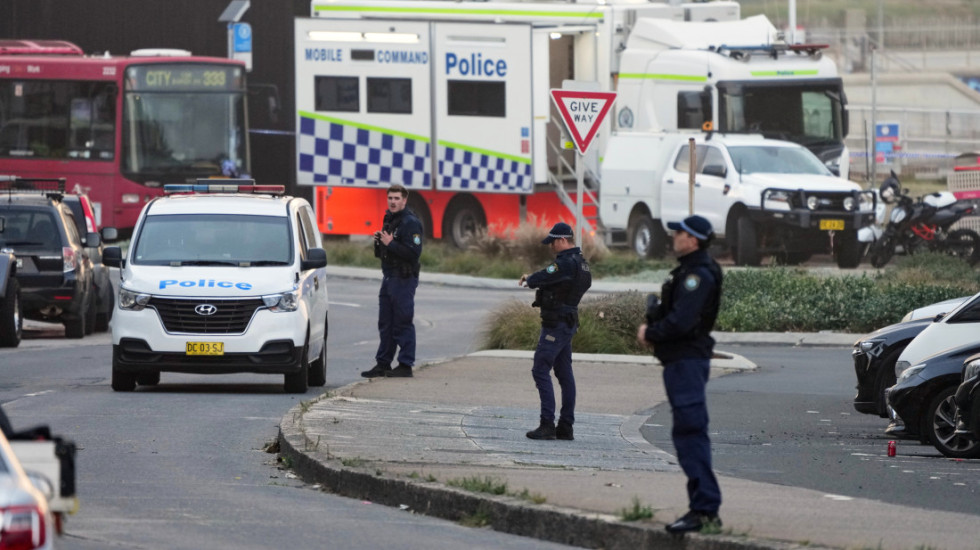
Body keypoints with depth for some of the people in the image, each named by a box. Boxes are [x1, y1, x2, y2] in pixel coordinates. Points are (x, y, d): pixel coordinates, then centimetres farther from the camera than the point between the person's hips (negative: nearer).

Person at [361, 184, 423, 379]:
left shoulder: (411, 223, -12)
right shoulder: (389, 220, 16)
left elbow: (414, 253, -22)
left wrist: (391, 243, -21)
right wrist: (379, 242, 3)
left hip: (404, 279, -9)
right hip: (388, 278, 9)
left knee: (403, 324, -6)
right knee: (385, 324, 11)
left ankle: (406, 365, -1)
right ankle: (383, 364, 16)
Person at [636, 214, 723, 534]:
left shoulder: (699, 275, -17)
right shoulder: (690, 271, 17)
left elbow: (681, 321, -25)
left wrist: (650, 333, -10)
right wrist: (652, 329, 6)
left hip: (687, 361, -11)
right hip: (681, 360, 11)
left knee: (690, 433, -13)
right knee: (688, 433, 15)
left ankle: (704, 509, -16)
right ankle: (706, 506, 19)